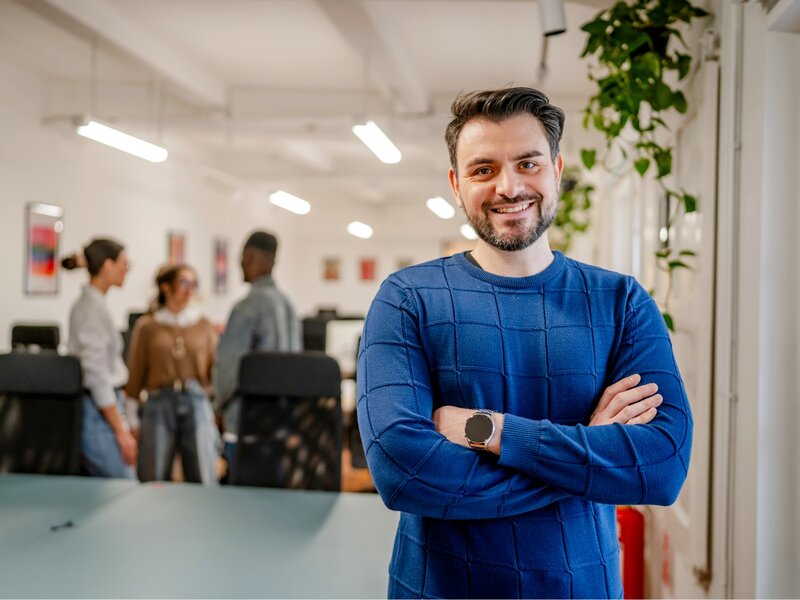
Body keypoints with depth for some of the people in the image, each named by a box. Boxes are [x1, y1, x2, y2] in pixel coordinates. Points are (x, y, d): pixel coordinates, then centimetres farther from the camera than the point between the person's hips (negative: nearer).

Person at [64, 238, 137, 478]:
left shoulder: (88, 302, 14)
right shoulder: (94, 307, -15)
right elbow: (97, 375, -19)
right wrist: (121, 431, -17)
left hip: (99, 408, 10)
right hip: (99, 412, -10)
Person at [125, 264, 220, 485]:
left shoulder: (204, 325, 11)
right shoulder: (146, 325, 8)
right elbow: (135, 375, 8)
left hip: (197, 403, 1)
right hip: (159, 404, 0)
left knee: (204, 482, -3)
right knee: (153, 481, 4)